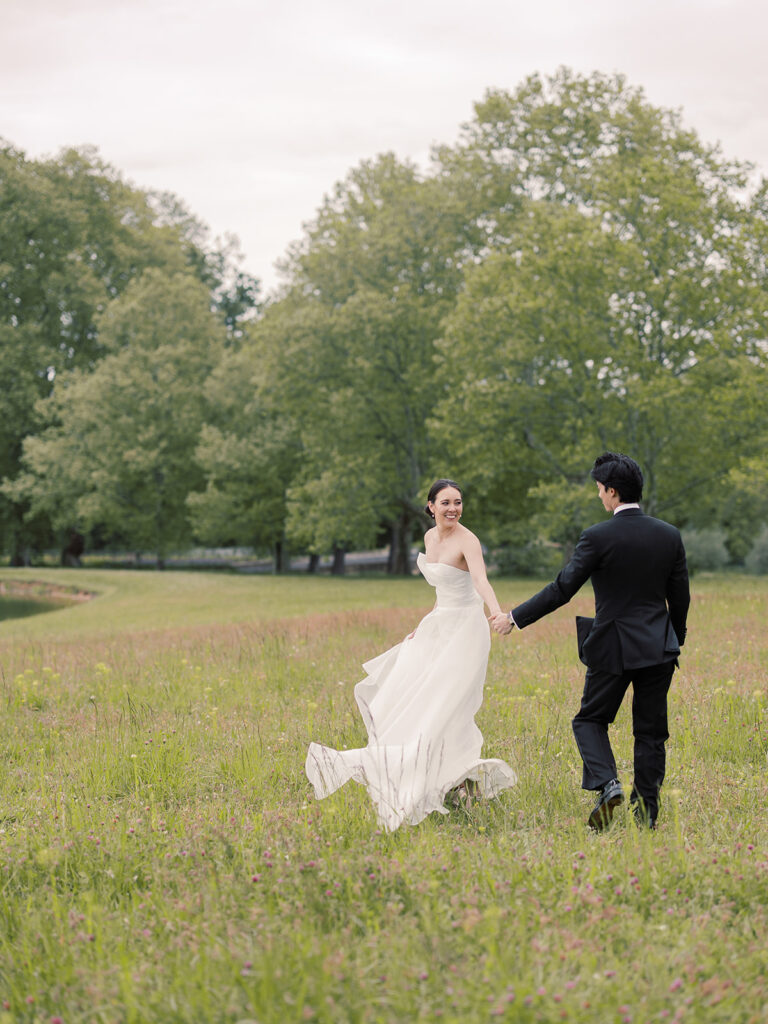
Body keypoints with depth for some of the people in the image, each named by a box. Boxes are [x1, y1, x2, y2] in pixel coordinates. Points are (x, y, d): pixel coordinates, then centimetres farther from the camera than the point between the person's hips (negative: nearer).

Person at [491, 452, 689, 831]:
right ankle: (646, 813, 12)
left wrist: (515, 617, -3)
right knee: (650, 732, 11)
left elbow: (562, 589, -13)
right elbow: (680, 598, 7)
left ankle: (607, 784, -10)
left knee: (590, 720, 13)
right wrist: (675, 641, 23)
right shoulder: (669, 536, 1)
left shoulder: (598, 537, -13)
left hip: (613, 649, -4)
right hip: (658, 648, 4)